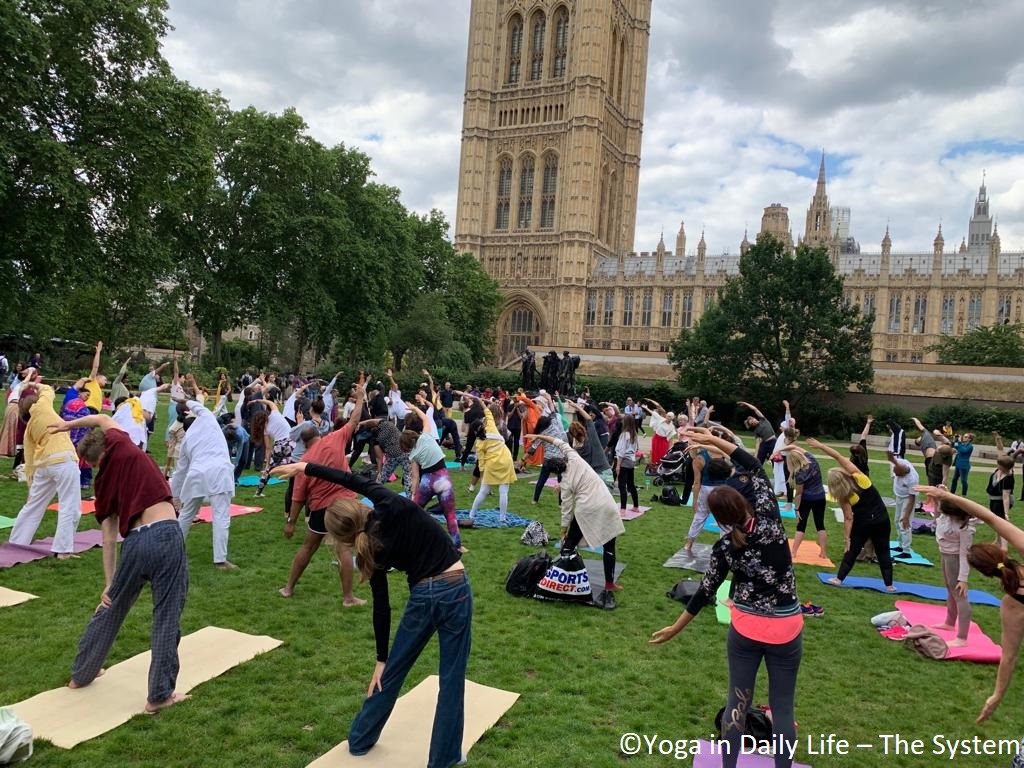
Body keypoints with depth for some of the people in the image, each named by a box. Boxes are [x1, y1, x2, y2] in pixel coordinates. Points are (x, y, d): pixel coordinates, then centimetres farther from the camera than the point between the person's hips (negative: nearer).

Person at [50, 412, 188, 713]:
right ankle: (160, 695, 12)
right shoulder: (124, 448, 5)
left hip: (134, 542, 4)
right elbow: (104, 419, 26)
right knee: (166, 617, 5)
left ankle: (81, 674, 45)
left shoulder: (105, 481, 14)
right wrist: (69, 424, 37)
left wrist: (109, 584, 20)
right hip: (166, 535, -4)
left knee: (110, 609, 25)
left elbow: (109, 538, 14)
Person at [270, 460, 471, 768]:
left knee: (393, 670, 20)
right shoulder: (393, 507, -12)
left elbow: (381, 607, 0)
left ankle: (360, 740, 39)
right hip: (456, 589, 0)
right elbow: (354, 480, -4)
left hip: (423, 598, 0)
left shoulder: (373, 552, -6)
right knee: (451, 677, 11)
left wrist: (381, 659, 10)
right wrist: (306, 467, -1)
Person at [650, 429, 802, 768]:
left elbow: (706, 592, -4)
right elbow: (755, 469, -8)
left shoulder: (724, 547, -13)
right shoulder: (769, 520, -18)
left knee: (738, 701, 15)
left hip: (745, 629, 1)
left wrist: (675, 627, 9)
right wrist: (715, 440, -3)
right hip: (786, 630, 0)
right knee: (782, 706, 12)